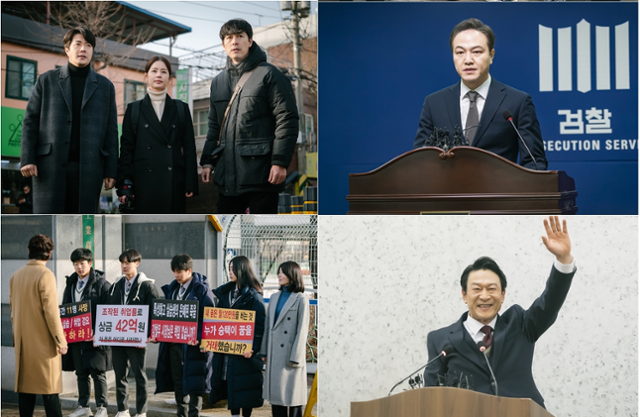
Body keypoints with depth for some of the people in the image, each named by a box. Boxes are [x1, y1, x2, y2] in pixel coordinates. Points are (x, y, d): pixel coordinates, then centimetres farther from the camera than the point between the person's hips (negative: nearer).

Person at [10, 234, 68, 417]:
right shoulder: (45, 275, -13)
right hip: (43, 342, -6)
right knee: (50, 387, -2)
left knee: (25, 384, 9)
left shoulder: (16, 275, 9)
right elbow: (51, 311, -16)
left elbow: (13, 309, 15)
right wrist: (60, 340, -10)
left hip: (23, 342, 7)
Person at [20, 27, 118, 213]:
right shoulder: (47, 80, 11)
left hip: (88, 167, 1)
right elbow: (30, 120, 7)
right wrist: (27, 159, -4)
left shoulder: (105, 86, 13)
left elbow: (111, 130, 9)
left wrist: (111, 170, 2)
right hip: (50, 165, -1)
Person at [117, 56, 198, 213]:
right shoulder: (134, 109, 11)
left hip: (173, 183, 1)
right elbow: (126, 148, 7)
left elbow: (189, 147, 8)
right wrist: (124, 183, -2)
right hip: (144, 182, -1)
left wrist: (190, 183, 0)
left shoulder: (181, 108, 12)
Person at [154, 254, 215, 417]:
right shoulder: (171, 288, 13)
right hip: (173, 342, 7)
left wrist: (199, 338, -22)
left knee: (193, 383, -4)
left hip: (193, 344, -7)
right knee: (177, 382, 13)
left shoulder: (202, 289, -7)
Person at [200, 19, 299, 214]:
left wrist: (280, 161, -16)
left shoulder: (269, 74, -3)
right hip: (227, 172, 6)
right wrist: (207, 161, 13)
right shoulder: (218, 81, 17)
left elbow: (287, 119, -9)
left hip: (261, 171, -6)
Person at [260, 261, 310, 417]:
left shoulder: (300, 299, -6)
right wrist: (264, 351, 10)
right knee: (275, 394, 9)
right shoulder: (275, 298, 13)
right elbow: (267, 326, 14)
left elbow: (302, 330, -9)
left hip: (290, 354, -6)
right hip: (274, 355, 6)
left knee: (292, 395, -1)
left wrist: (295, 357, -12)